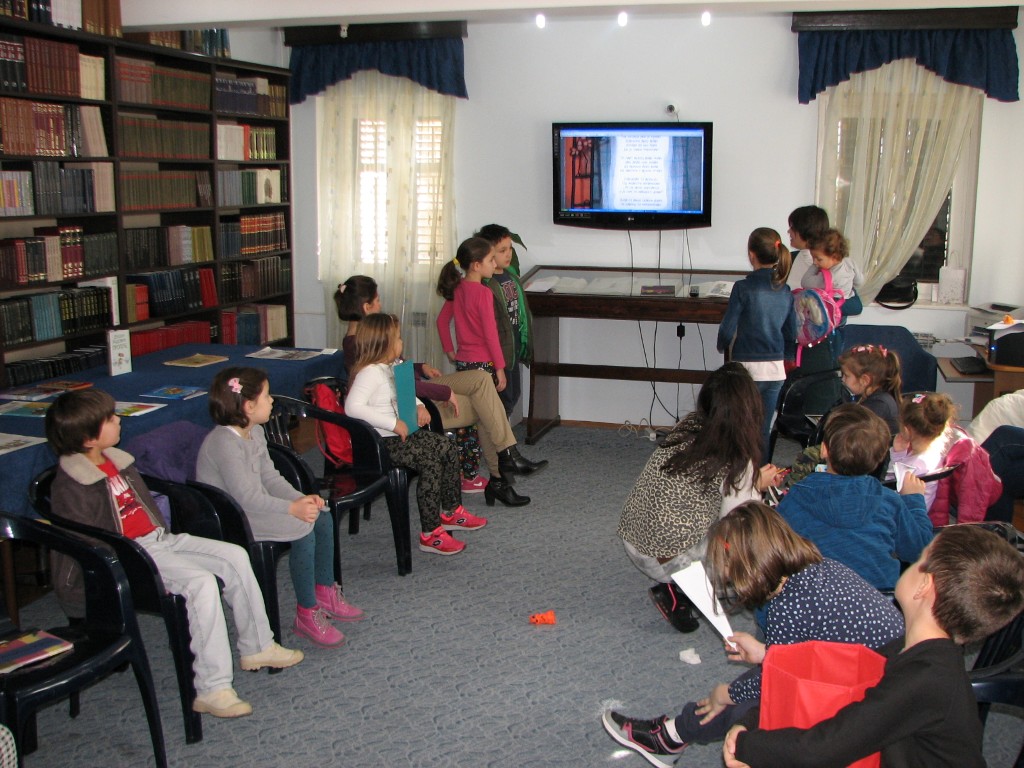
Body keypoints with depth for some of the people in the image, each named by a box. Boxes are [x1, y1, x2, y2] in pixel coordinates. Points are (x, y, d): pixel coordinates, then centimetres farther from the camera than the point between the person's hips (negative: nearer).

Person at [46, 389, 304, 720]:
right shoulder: (71, 487, -16)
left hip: (157, 539, 9)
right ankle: (212, 690, -24)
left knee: (235, 556, -4)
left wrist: (164, 539, 13)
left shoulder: (115, 460, 11)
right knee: (201, 582, -29)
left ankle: (257, 646, 10)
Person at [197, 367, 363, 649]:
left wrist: (302, 498, -7)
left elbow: (270, 477, 8)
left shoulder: (255, 432, 7)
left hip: (255, 505, 11)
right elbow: (246, 497, -28)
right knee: (303, 529, -25)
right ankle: (306, 615, -12)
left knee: (323, 518, 2)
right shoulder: (224, 443, -25)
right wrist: (292, 508, -27)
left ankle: (325, 594, 17)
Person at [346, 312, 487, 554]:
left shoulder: (390, 368, 11)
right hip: (381, 443, -10)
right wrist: (393, 423, -30)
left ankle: (451, 512, 20)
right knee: (430, 462, -23)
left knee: (449, 449, 8)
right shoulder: (370, 373, -20)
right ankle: (430, 535, -18)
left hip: (401, 433, 10)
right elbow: (352, 407, -32)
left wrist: (418, 406, 7)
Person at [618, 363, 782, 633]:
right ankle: (678, 593, 0)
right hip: (664, 562, -7)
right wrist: (757, 487, 8)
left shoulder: (688, 425, -2)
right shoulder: (737, 463, -19)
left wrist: (752, 481, 20)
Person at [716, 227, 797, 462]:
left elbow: (728, 328, -10)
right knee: (763, 431, 14)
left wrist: (722, 346, 10)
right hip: (776, 369, 5)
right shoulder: (785, 291, 4)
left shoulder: (744, 288, -12)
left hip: (748, 366, -5)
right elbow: (791, 334, 11)